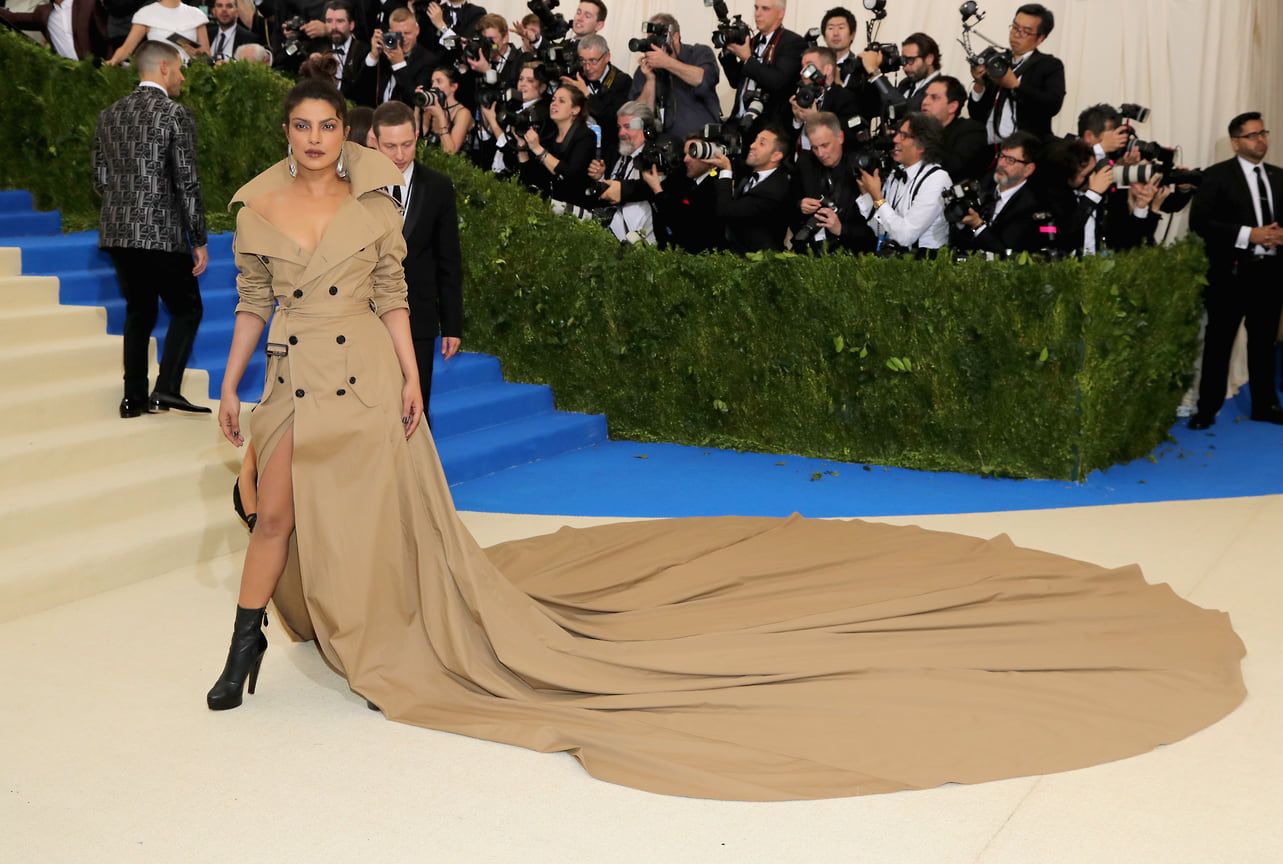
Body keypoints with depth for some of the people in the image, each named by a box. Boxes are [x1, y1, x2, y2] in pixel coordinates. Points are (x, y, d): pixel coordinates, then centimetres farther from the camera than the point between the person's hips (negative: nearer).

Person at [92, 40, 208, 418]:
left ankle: (134, 397, 15)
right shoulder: (175, 115, -9)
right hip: (162, 234, -6)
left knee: (138, 312, 15)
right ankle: (166, 389, -5)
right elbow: (187, 184, -12)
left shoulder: (110, 114, 11)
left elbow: (99, 178, 13)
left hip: (117, 232, 6)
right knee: (187, 310, 7)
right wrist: (199, 241, -8)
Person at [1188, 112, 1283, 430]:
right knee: (1218, 343, 2)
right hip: (1232, 273, -5)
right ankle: (1207, 409, 10)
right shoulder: (1217, 176, -4)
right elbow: (1199, 221, -13)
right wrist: (1249, 235, -18)